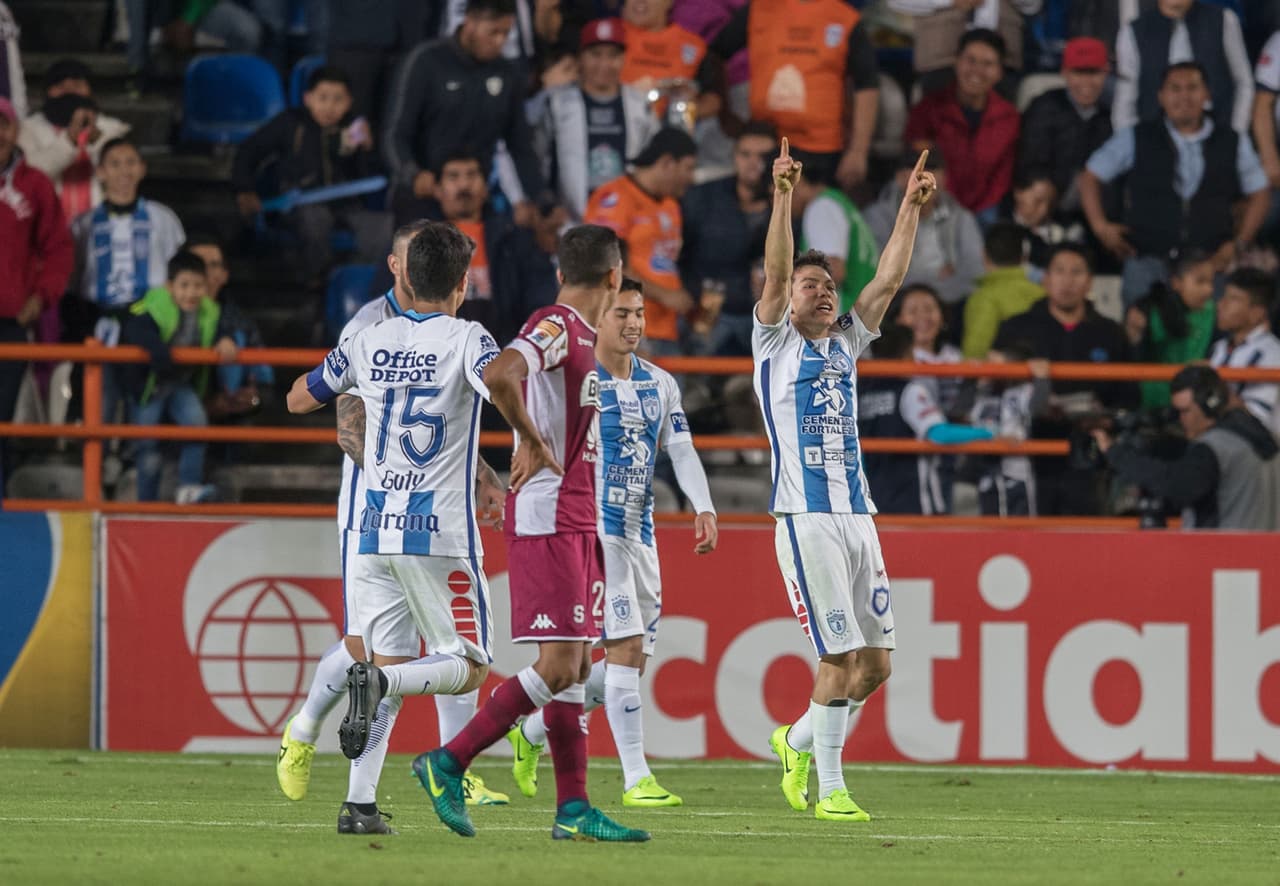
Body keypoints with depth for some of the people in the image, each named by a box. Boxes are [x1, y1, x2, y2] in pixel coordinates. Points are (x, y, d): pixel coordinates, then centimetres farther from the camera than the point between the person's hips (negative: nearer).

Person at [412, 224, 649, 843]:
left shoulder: (578, 335, 17)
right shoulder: (557, 326, -13)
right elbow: (499, 375, -31)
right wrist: (534, 443, -20)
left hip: (577, 522, 10)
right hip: (546, 519, -10)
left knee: (575, 667, 7)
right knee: (558, 665, -12)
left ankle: (573, 809, 7)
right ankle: (447, 763, -7)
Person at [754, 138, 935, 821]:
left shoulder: (845, 343, 18)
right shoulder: (775, 343, 4)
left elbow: (888, 279, 13)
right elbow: (774, 273, -10)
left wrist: (911, 207, 6)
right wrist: (782, 198, -19)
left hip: (857, 517, 6)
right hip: (807, 520, -6)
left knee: (875, 662, 5)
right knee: (840, 658, -11)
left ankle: (798, 740, 27)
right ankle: (828, 788, -2)